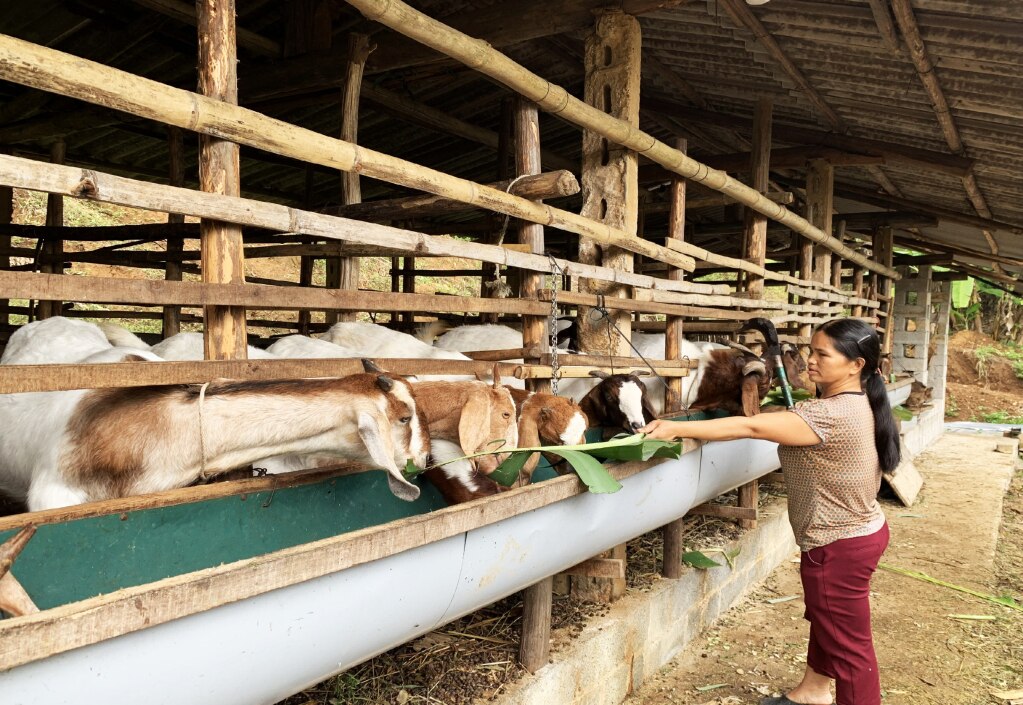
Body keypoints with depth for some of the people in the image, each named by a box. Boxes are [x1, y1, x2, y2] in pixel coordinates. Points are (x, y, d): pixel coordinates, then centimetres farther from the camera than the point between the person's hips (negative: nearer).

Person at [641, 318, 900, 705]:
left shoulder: (832, 414, -31)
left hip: (840, 546, -10)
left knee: (848, 643, 7)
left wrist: (677, 427, -33)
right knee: (825, 621, 27)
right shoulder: (859, 404, 0)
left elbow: (749, 427, -34)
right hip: (861, 530, 10)